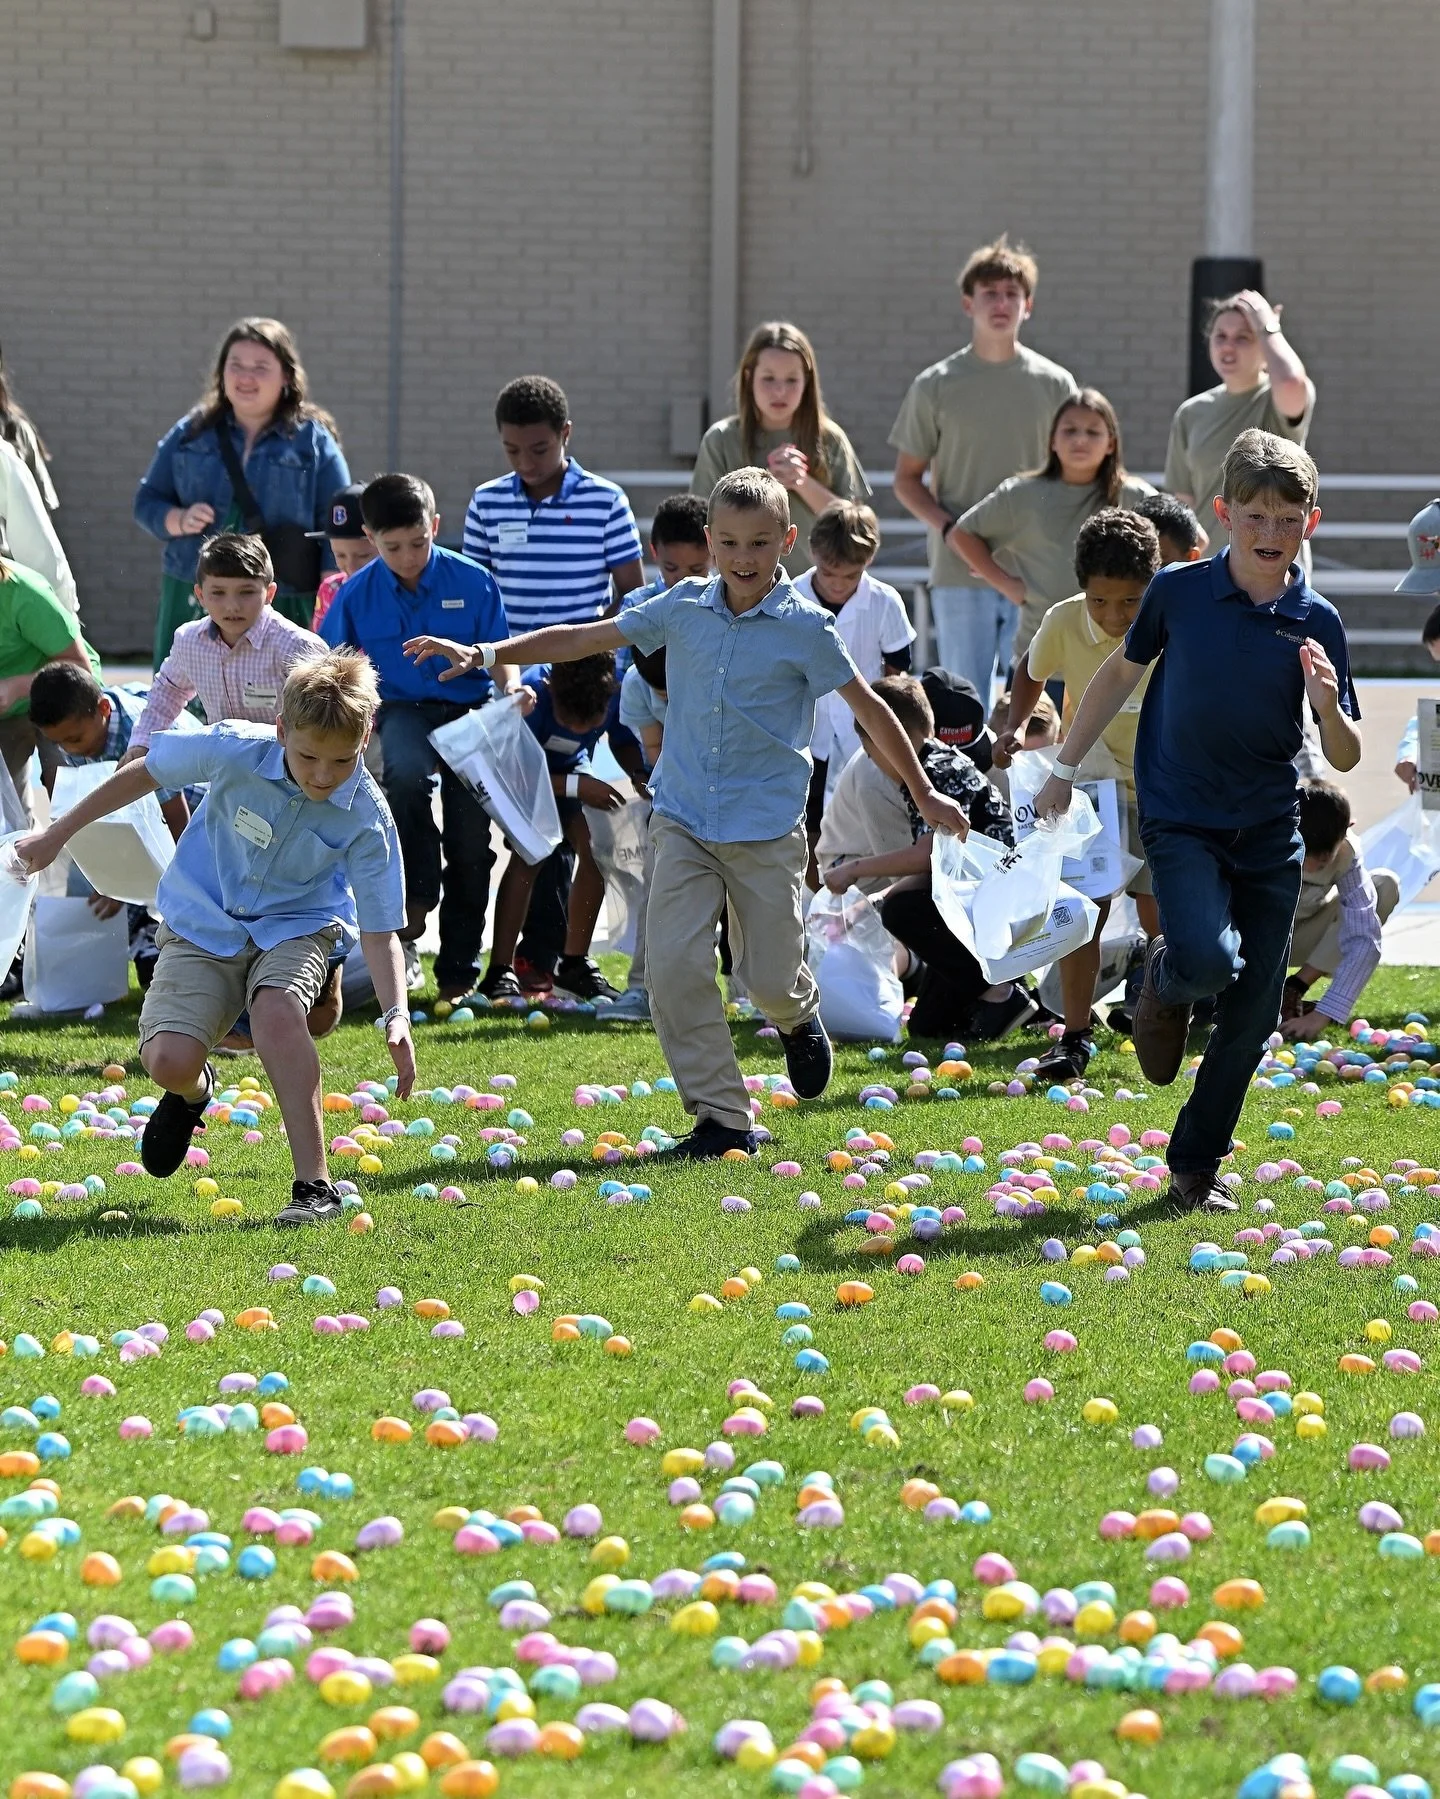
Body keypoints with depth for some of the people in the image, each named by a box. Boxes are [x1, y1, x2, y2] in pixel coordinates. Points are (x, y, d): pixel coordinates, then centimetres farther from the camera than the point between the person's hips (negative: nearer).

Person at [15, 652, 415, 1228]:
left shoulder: (367, 819, -23)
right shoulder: (234, 751, -24)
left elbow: (380, 930, -17)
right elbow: (144, 773, -6)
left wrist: (395, 1016, -34)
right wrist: (57, 835, 3)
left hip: (296, 925, -1)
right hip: (204, 923, 1)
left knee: (276, 1008, -36)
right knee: (168, 1060, -20)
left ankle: (314, 1186, -31)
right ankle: (193, 1090, 22)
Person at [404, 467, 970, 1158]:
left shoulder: (804, 628, -7)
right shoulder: (683, 609, 1)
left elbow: (868, 707, 1)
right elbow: (588, 638, 7)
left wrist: (924, 794, 5)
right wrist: (486, 655, 2)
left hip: (767, 828, -2)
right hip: (684, 819, 2)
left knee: (770, 978, 3)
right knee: (674, 967, -10)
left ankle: (798, 1017, 43)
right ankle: (723, 1118, -2)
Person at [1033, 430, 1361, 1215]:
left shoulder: (1316, 623, -3)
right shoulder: (1178, 591, -6)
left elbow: (1345, 759, 1)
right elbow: (1123, 671, 12)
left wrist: (1328, 707, -21)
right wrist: (1064, 767, 14)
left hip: (1268, 834, 2)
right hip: (1180, 819, -2)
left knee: (1251, 1017, 3)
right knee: (1209, 960, -28)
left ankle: (1195, 1165, 20)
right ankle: (1165, 978, 9)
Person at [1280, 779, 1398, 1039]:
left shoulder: (1346, 853, -27)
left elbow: (1363, 940, -33)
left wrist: (1322, 1015, -44)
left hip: (1299, 939, 3)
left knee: (1386, 885, -20)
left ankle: (1292, 991, -15)